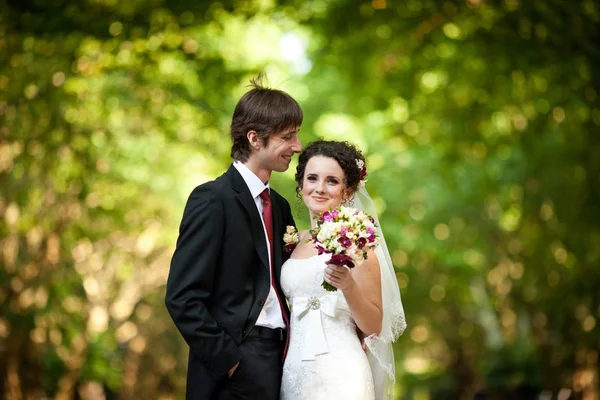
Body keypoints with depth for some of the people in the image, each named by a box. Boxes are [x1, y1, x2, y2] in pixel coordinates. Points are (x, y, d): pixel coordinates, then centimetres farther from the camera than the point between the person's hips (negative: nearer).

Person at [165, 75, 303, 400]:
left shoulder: (278, 206, 13)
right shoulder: (213, 200, -10)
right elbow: (182, 297, -16)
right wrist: (226, 360, -16)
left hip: (276, 361, 7)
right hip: (235, 370, -7)